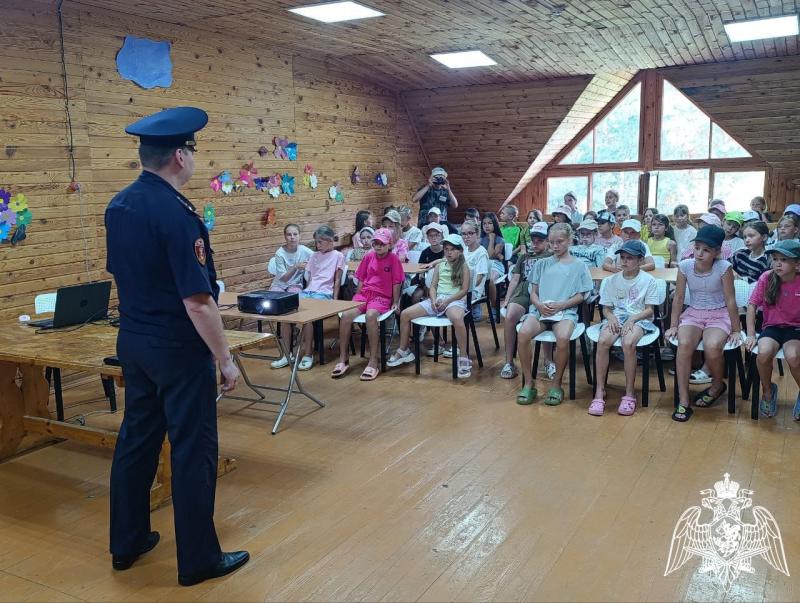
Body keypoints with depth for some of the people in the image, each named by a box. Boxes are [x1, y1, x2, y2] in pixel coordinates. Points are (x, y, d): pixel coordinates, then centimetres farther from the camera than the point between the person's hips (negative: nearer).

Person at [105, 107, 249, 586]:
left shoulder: (119, 205, 4)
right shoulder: (176, 213, -23)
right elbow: (197, 301, -24)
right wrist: (225, 359, -15)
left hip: (133, 342, 8)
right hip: (178, 349, -8)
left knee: (136, 440, 19)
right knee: (193, 450, 4)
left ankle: (127, 542, 34)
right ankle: (199, 559, 18)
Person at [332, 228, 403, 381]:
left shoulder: (394, 259, 0)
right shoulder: (369, 256, 11)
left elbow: (396, 283, 2)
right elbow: (361, 280, 16)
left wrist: (395, 303, 0)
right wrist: (357, 298, 11)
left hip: (382, 297, -4)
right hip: (364, 294, 4)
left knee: (370, 316, -37)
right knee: (346, 315, -25)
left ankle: (374, 362, -29)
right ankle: (343, 360, -15)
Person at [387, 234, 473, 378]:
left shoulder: (463, 267, 3)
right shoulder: (440, 266, 19)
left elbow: (464, 290, -5)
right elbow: (433, 286, 14)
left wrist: (447, 301, -15)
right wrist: (434, 300, -7)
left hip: (455, 300, -6)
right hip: (436, 299, 6)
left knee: (457, 319, -43)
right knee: (405, 314, -6)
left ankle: (464, 359, -29)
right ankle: (403, 351, 11)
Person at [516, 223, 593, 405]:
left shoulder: (578, 265, 10)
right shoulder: (542, 264, 17)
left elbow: (580, 296, 5)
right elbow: (533, 292, 13)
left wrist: (560, 305, -11)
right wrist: (540, 305, -9)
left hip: (566, 311, -2)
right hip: (540, 310, 2)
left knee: (563, 338, -36)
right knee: (523, 333, -31)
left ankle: (556, 385, -13)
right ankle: (528, 384, -15)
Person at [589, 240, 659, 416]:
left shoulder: (648, 281, 1)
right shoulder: (611, 281, 9)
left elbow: (649, 310, -1)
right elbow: (606, 308, 11)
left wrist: (632, 319, -18)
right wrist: (611, 317, -12)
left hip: (639, 319, -2)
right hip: (616, 317, 2)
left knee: (628, 343, -35)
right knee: (603, 341, -31)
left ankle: (630, 393, -21)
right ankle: (599, 392, -24)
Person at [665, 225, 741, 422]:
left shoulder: (724, 267, -16)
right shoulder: (685, 266, -8)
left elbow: (730, 300, -11)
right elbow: (678, 298, 0)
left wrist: (736, 330, -7)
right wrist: (674, 326, -1)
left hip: (719, 316, -2)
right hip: (693, 314, 2)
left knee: (712, 347, -32)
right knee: (684, 344, -29)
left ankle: (718, 384, 3)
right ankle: (683, 402, -21)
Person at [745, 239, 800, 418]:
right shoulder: (766, 278, -9)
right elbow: (752, 305, -3)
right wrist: (750, 335, -6)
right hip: (771, 327, 1)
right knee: (763, 353, -30)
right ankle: (768, 391, 1)